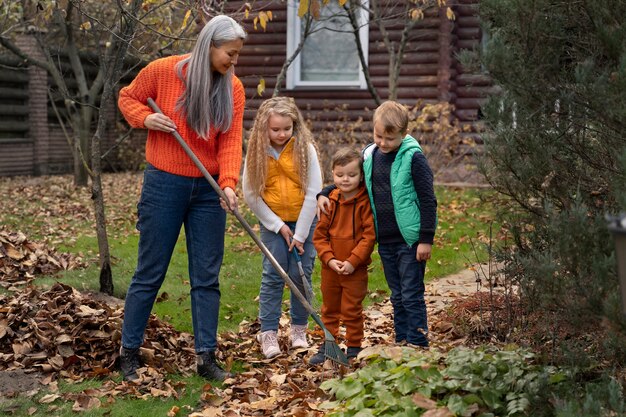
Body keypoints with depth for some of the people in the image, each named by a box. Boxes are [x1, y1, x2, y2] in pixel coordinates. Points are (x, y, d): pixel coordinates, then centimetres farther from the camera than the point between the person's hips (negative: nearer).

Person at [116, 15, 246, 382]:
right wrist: (145, 117, -15)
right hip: (164, 185, -3)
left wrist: (229, 183, -22)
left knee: (207, 276, 6)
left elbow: (231, 141, -7)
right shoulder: (163, 71, -10)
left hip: (208, 190, 3)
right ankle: (129, 352, 17)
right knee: (150, 273, 4)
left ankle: (207, 357, 14)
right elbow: (128, 97, 6)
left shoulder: (234, 88, -2)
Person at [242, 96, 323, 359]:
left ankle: (299, 329, 17)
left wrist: (300, 234, -11)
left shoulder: (305, 148, -13)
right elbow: (250, 194, -5)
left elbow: (313, 192, -12)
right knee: (273, 275, -4)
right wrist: (278, 226, -8)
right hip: (272, 221, 1)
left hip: (303, 220, 0)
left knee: (301, 275, 2)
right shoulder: (257, 152, -9)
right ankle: (268, 332, 2)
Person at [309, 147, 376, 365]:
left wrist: (353, 261, -18)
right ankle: (327, 346, 28)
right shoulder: (329, 201, 1)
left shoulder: (365, 202, -12)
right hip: (330, 267, 5)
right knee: (329, 309, 16)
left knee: (352, 310, 3)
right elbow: (319, 235, 3)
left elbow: (369, 235, -15)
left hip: (355, 269, -5)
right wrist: (329, 259, -10)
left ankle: (354, 348, 17)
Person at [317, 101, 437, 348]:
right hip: (385, 241, 6)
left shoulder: (413, 158, -12)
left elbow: (428, 200, -11)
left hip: (410, 240, -6)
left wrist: (426, 239, -13)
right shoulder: (369, 155, 5)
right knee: (397, 296, 14)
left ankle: (418, 344, 5)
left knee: (412, 295, -2)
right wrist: (324, 194, 4)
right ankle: (402, 343, 22)